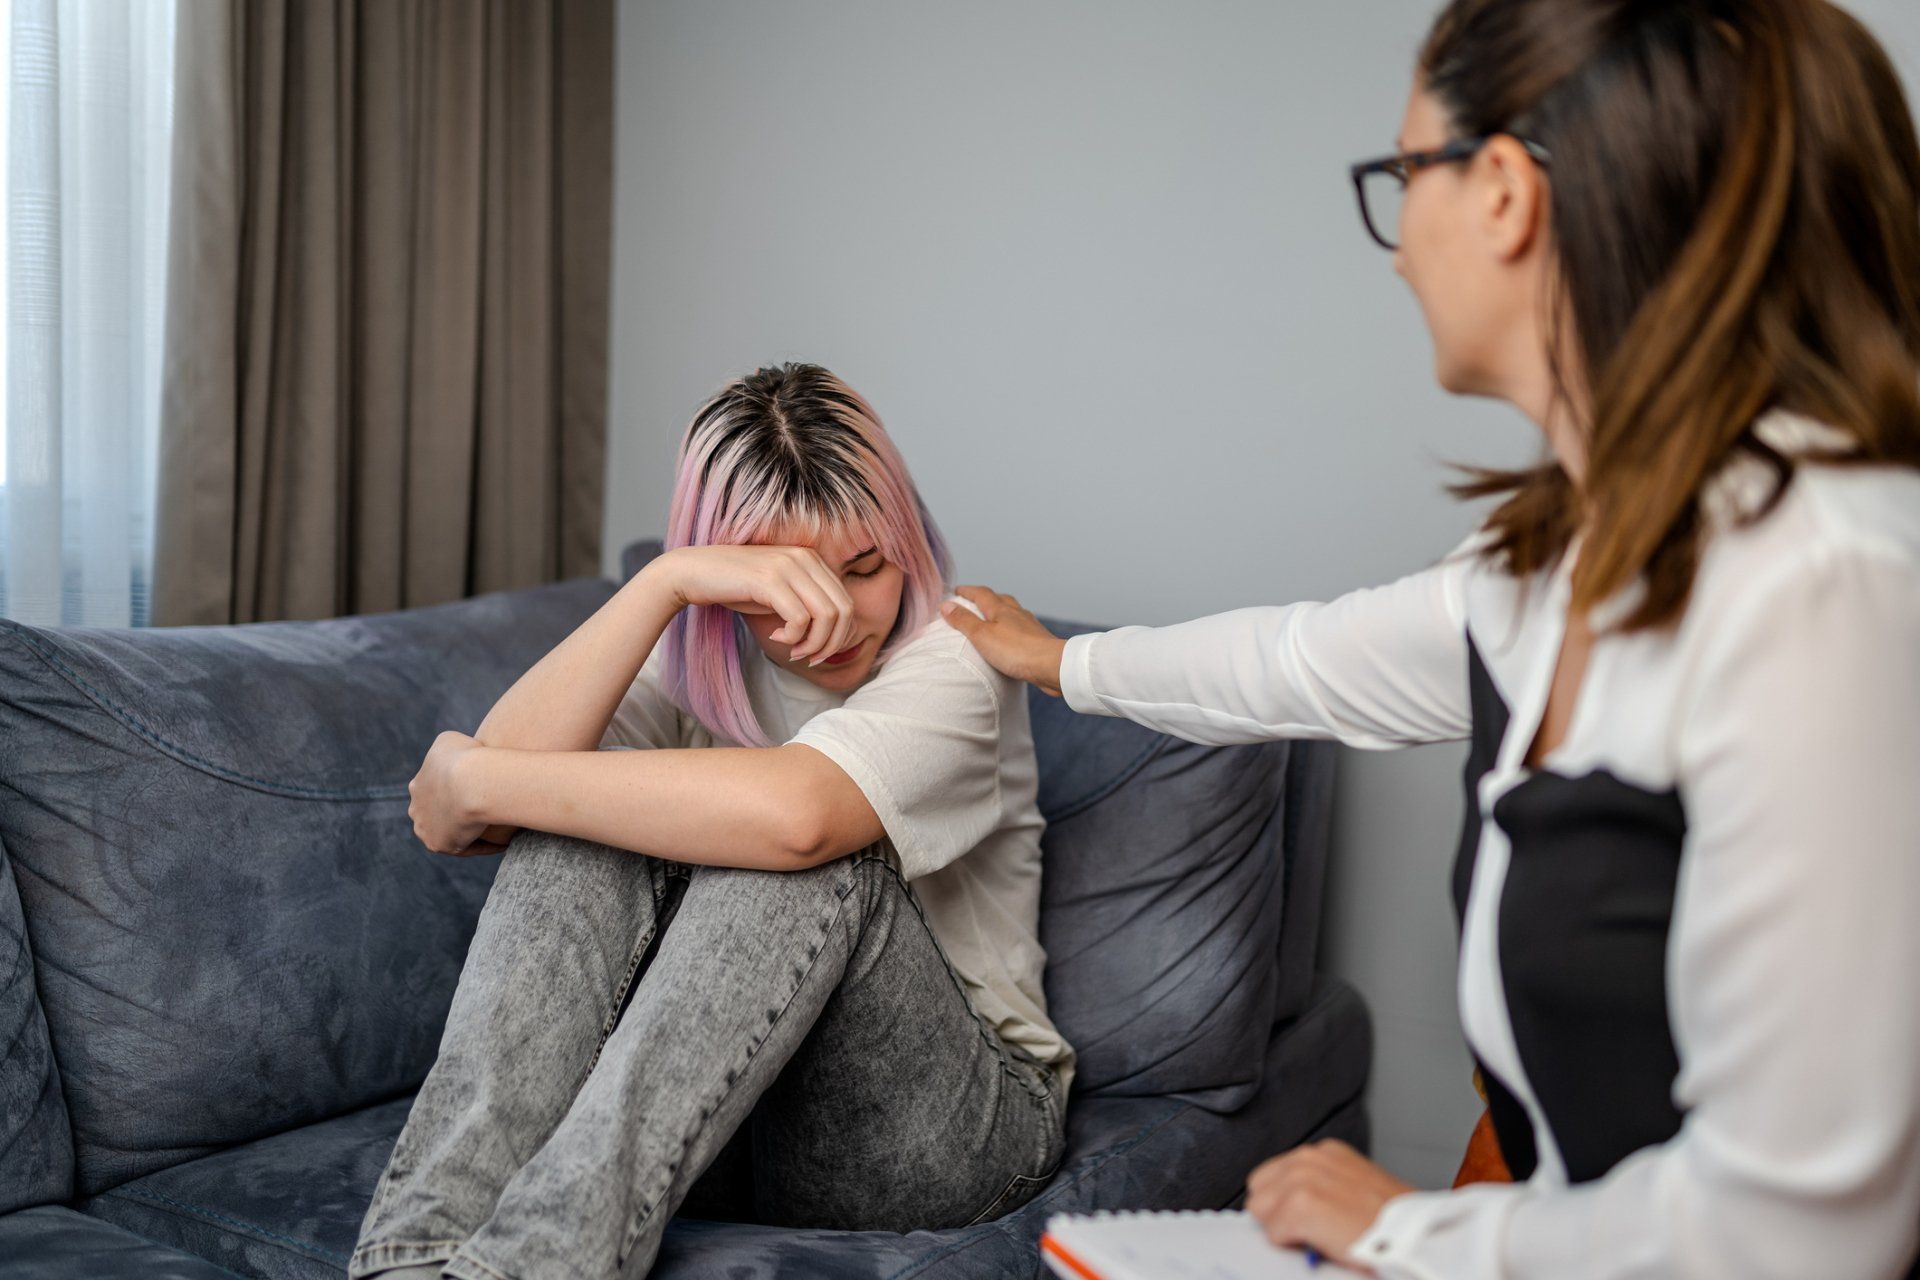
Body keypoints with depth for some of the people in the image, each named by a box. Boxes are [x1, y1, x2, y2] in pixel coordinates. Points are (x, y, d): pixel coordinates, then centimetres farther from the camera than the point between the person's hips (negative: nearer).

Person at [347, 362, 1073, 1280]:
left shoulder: (953, 660, -11)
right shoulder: (697, 660, 4)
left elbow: (793, 815, -35)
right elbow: (511, 763, -17)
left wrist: (472, 782, -24)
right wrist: (664, 581, -28)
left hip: (942, 1131, -4)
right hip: (696, 1106, 4)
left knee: (805, 848, -32)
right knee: (588, 822, -21)